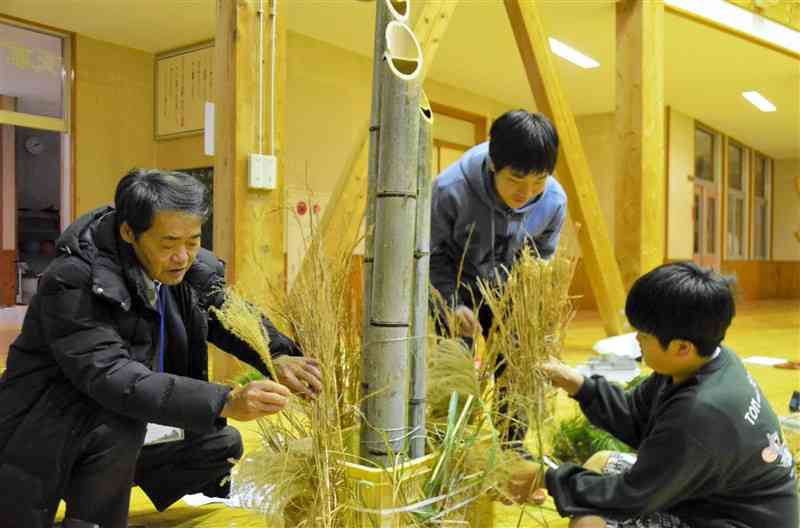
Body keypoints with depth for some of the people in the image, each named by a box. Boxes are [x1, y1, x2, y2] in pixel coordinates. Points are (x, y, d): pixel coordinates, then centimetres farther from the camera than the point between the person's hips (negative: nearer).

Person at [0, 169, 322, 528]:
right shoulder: (72, 282, -28)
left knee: (223, 445, 1)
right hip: (48, 434, -7)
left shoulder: (192, 268, -9)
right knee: (121, 413, -33)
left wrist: (279, 357, -21)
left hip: (123, 434, 7)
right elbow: (111, 377, -38)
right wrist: (227, 401, -45)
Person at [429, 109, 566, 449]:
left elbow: (541, 259, -2)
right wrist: (454, 303, -24)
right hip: (452, 288, -3)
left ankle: (514, 447, 25)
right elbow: (432, 254, -17)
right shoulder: (451, 189, -32)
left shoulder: (554, 201, -21)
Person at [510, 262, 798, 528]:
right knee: (602, 464, 17)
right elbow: (634, 418, 6)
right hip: (715, 494, 10)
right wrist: (580, 385, -7)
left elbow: (633, 495, -23)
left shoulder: (702, 413, -34)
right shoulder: (701, 360, -7)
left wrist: (550, 479, -15)